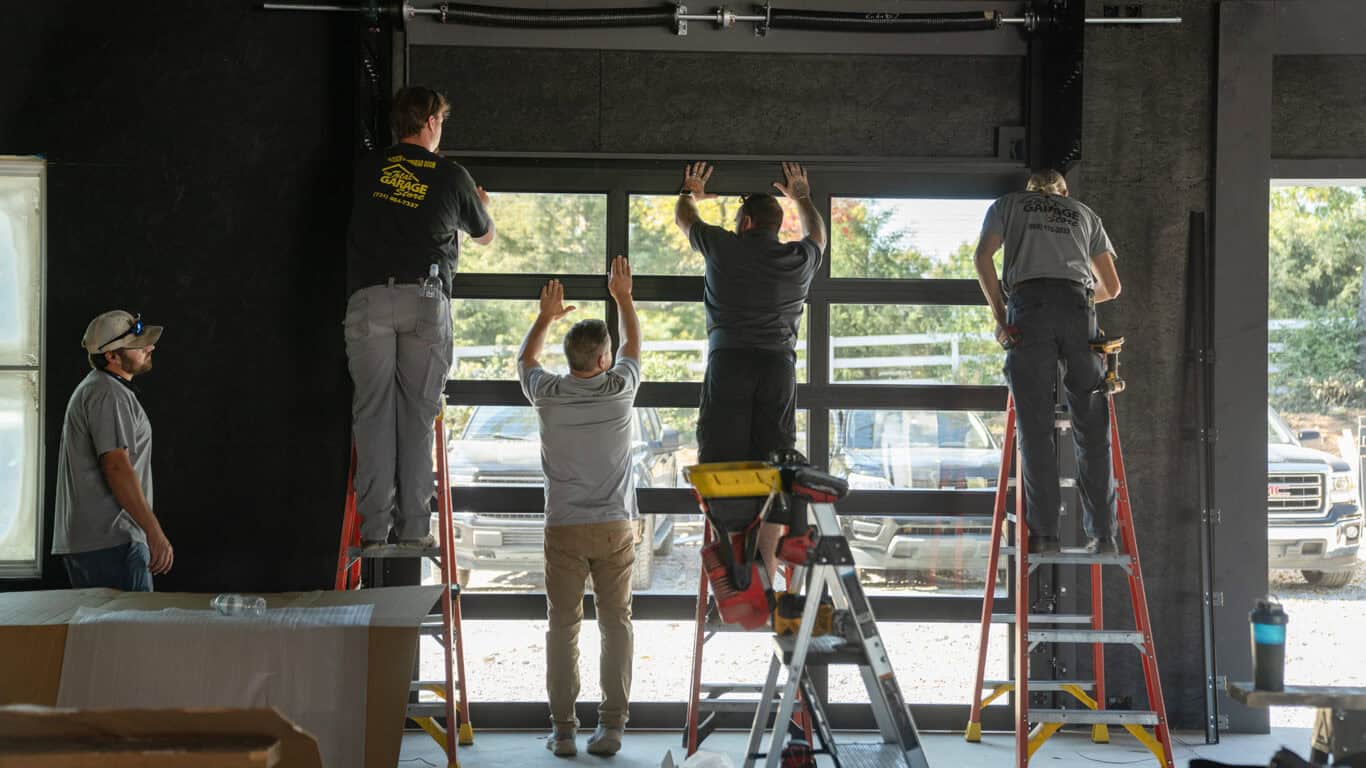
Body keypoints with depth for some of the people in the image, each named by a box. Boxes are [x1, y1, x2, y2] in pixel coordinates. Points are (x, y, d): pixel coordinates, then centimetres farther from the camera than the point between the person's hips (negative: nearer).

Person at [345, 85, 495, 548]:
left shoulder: (369, 169, 13)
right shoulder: (451, 176, 10)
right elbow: (484, 236, 27)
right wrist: (480, 203, 51)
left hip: (369, 297, 1)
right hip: (425, 299, -1)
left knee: (373, 411, 3)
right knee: (418, 413, 3)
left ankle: (373, 527, -1)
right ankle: (414, 527, 1)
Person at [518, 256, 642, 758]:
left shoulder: (548, 394, -3)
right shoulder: (620, 388, -4)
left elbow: (525, 359, 20)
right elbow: (633, 344, 18)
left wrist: (545, 317, 32)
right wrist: (623, 297, 30)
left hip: (564, 527, 0)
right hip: (615, 526, 0)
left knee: (562, 626, 4)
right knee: (616, 624, 5)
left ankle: (563, 729, 4)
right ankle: (611, 726, 5)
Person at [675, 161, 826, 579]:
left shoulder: (723, 247, 7)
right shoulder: (799, 258, 15)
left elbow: (683, 218, 28)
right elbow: (817, 232, 40)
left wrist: (689, 193, 49)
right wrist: (801, 196, 56)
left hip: (728, 362, -2)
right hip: (779, 366, 2)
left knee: (720, 460, 0)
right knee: (771, 461, 3)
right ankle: (765, 567, 2)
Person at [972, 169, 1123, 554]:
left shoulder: (1008, 204, 24)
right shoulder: (1085, 214, 30)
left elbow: (983, 255, 6)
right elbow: (1111, 285, 27)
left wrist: (999, 316, 7)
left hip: (1028, 303, -2)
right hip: (1078, 306, 2)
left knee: (1035, 428, -3)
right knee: (1091, 428, 4)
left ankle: (1044, 533, -7)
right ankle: (1102, 533, 3)